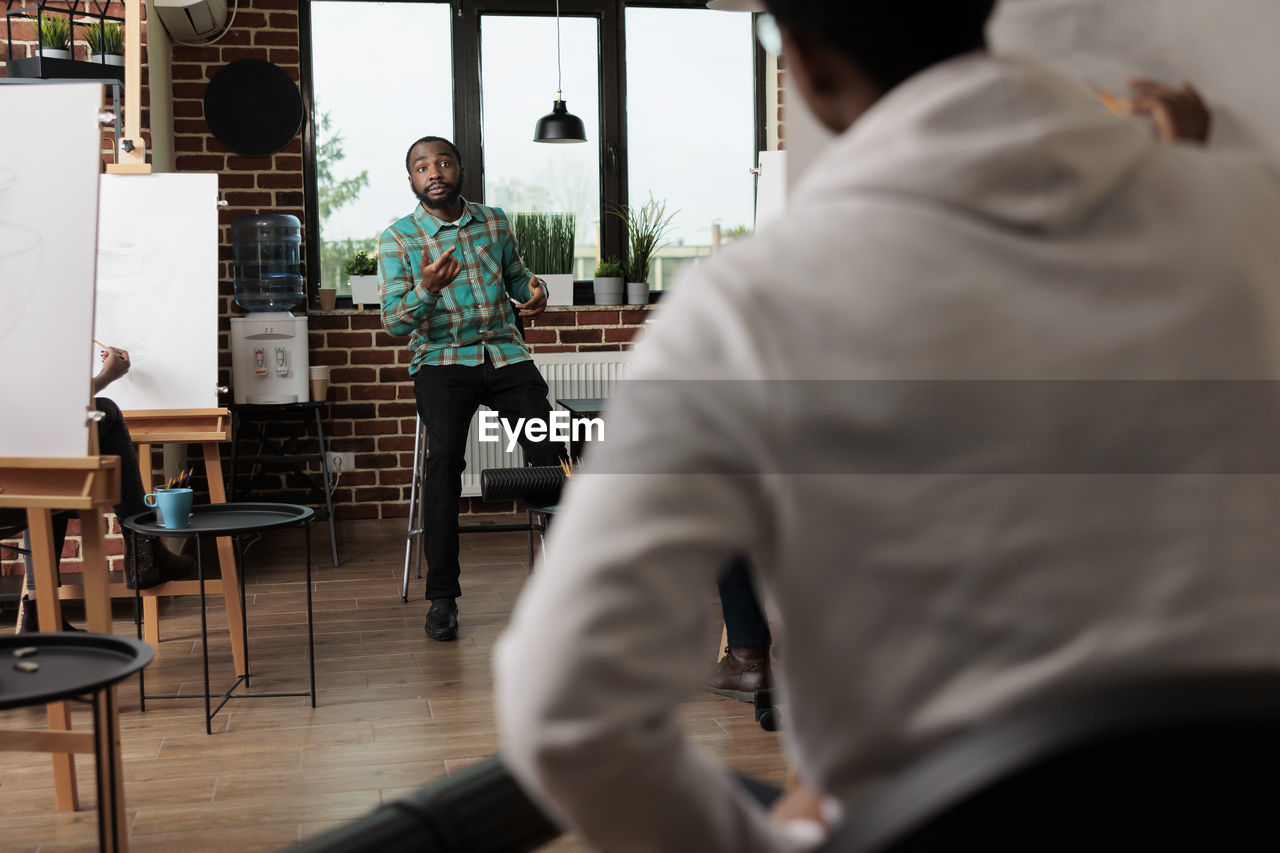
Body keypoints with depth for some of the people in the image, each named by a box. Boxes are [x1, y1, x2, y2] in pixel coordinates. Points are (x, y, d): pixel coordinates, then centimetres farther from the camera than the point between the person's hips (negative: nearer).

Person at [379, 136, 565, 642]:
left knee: (549, 452, -18)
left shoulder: (494, 222, 13)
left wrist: (534, 290, 4)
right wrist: (427, 289, -26)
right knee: (444, 454, -28)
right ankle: (442, 596, -21)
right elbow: (393, 322, -6)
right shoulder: (397, 239, 2)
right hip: (442, 360, -2)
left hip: (506, 354, 3)